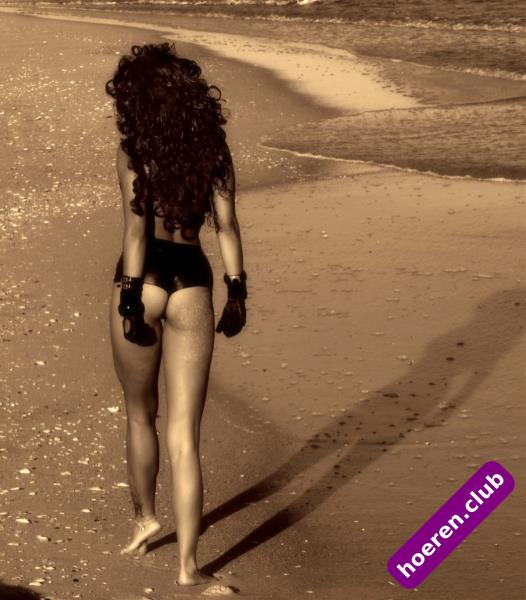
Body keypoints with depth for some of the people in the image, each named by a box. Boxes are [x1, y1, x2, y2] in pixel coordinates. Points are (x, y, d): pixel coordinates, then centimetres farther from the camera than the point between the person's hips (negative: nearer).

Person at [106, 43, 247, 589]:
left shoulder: (132, 153, -7)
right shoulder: (213, 149, 4)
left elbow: (136, 230, -12)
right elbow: (226, 225, 2)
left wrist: (130, 299, -10)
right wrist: (236, 290, 7)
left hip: (144, 282, -2)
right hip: (192, 284, 3)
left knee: (140, 415, 22)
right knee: (183, 435, 4)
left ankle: (145, 518, 41)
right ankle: (187, 564, 0)